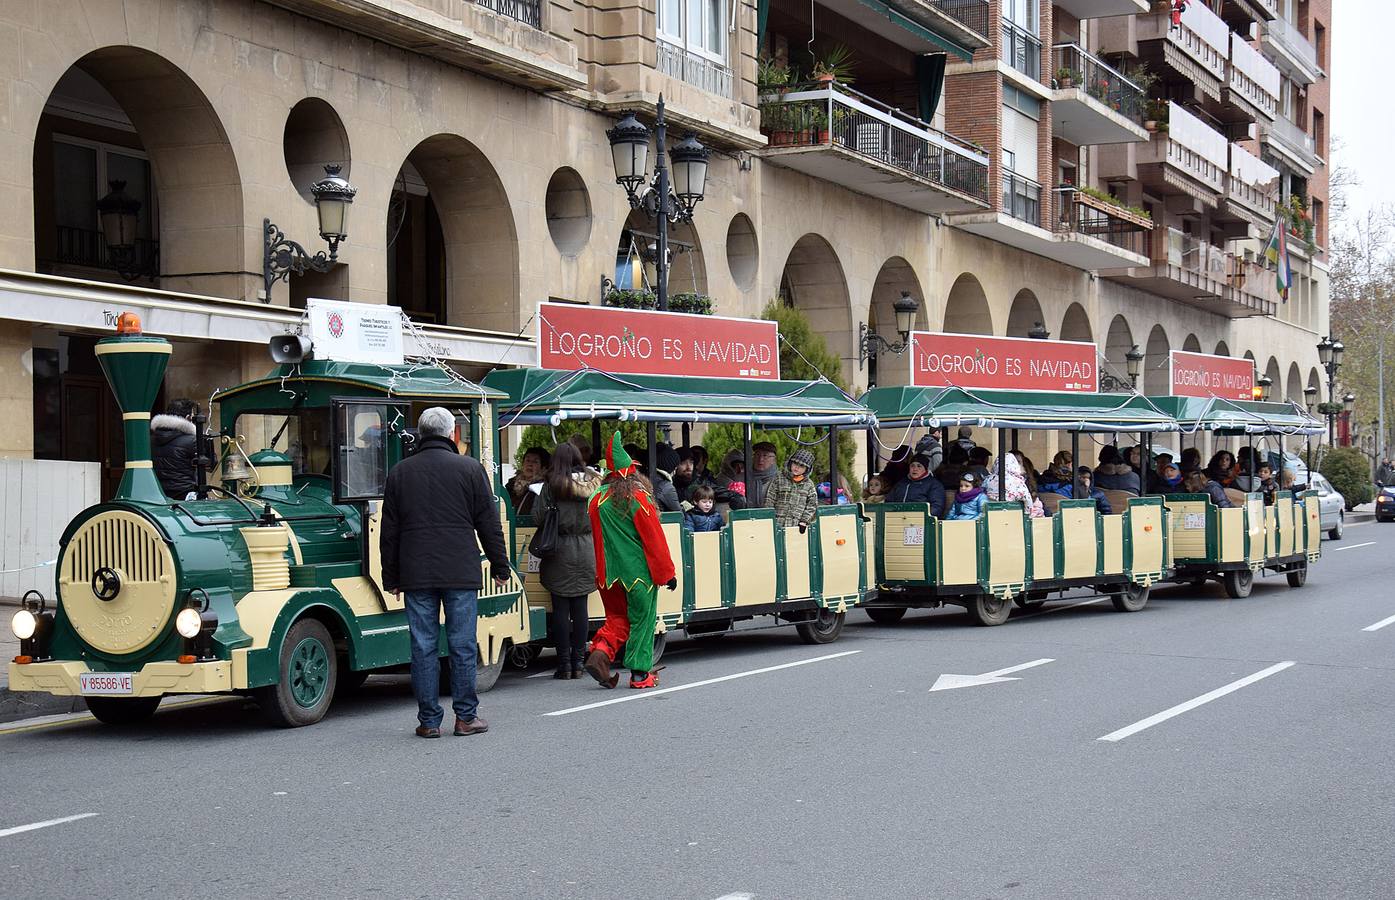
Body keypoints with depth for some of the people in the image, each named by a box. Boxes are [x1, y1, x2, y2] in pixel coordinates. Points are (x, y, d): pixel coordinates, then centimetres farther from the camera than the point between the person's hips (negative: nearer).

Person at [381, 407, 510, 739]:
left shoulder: (399, 472, 8)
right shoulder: (470, 469, 1)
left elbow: (389, 532, 10)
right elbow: (489, 524, 2)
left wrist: (391, 578, 16)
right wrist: (499, 566, 10)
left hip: (416, 574, 2)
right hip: (461, 574, -2)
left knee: (423, 647, 4)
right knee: (463, 646, 3)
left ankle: (429, 720, 5)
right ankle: (466, 717, 7)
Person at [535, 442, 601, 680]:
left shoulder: (552, 486, -9)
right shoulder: (592, 482, 2)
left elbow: (539, 515, -8)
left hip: (560, 553, -3)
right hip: (586, 552, 4)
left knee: (560, 609, 2)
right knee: (580, 607, 8)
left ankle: (564, 664, 2)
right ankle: (578, 662, 10)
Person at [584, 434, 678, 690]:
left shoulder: (597, 499, 0)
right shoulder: (639, 499, -12)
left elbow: (596, 541, 7)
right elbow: (655, 540, -9)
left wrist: (601, 574, 16)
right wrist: (667, 572, -1)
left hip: (611, 574, 4)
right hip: (640, 572, -4)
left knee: (617, 618, 17)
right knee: (641, 620, 7)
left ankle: (601, 651, -7)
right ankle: (640, 674, 10)